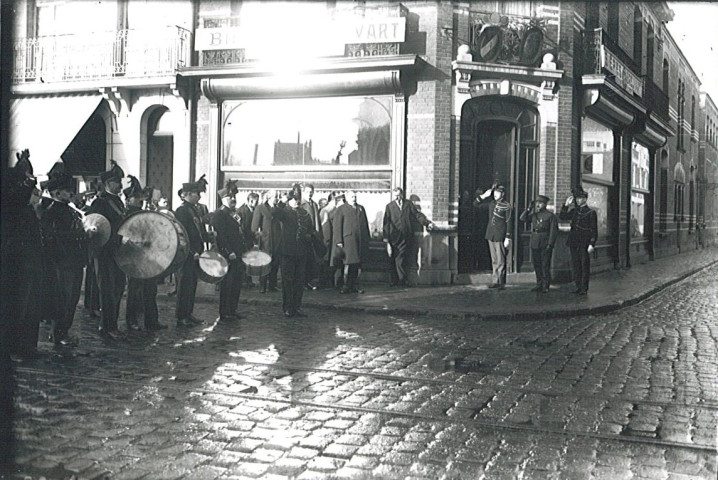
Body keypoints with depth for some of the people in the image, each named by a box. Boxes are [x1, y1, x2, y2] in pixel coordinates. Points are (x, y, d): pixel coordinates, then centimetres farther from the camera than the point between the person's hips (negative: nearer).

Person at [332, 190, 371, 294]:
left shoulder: (361, 208, 17)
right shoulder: (341, 210, 1)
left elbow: (365, 224, 19)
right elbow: (337, 226, -3)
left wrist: (367, 239, 13)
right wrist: (339, 241, -11)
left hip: (360, 241, 5)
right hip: (348, 241, -5)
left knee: (358, 265, 7)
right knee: (349, 264, -5)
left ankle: (355, 286, 15)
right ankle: (347, 286, 4)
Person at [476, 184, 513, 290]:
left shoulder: (506, 206, -6)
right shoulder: (491, 204, 12)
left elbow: (509, 222, -7)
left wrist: (508, 238, -12)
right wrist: (484, 195, 6)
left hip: (500, 237, -6)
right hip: (490, 236, 6)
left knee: (500, 261, -3)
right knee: (494, 260, 10)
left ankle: (501, 283, 1)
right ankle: (495, 281, 15)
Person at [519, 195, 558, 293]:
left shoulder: (550, 216, -4)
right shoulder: (534, 215, 13)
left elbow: (553, 231, -7)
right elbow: (522, 218, 3)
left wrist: (550, 244, -13)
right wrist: (529, 208, -3)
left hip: (545, 245, -5)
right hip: (534, 244, 6)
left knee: (545, 265, -2)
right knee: (536, 265, 9)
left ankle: (545, 286, 5)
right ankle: (539, 284, 19)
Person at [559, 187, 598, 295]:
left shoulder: (591, 212, -2)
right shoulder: (574, 211, 14)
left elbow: (594, 230, -5)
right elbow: (561, 216, 12)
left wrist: (592, 244, -12)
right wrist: (566, 205, 2)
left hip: (584, 244, -5)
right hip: (573, 242, 5)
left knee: (584, 265, -2)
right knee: (575, 265, 7)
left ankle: (584, 289, 3)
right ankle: (578, 287, 15)